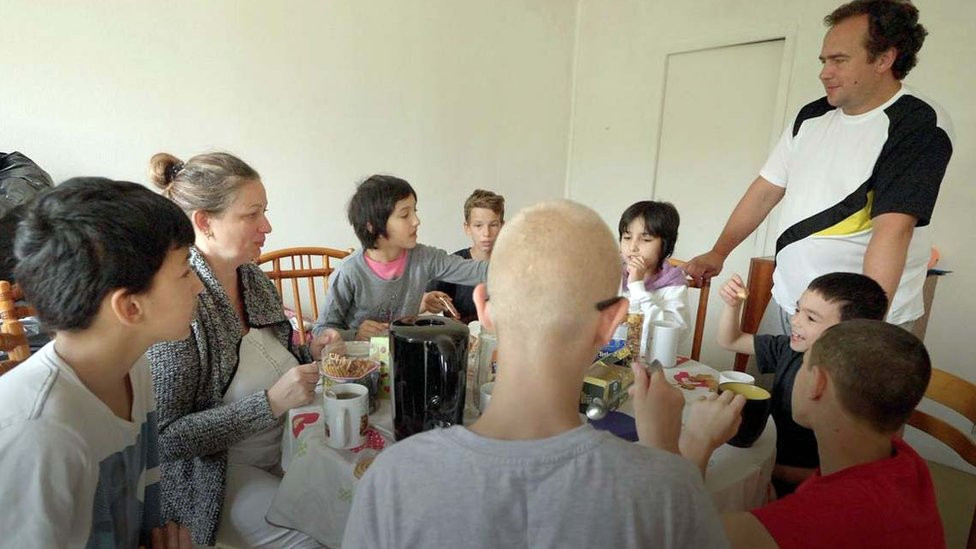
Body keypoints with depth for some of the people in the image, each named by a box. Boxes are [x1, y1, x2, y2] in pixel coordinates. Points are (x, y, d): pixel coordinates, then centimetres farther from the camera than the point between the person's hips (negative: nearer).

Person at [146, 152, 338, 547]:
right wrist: (270, 403, -27)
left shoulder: (254, 279, 0)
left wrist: (308, 355, -5)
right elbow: (162, 438, -21)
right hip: (214, 473, -6)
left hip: (286, 445, 7)